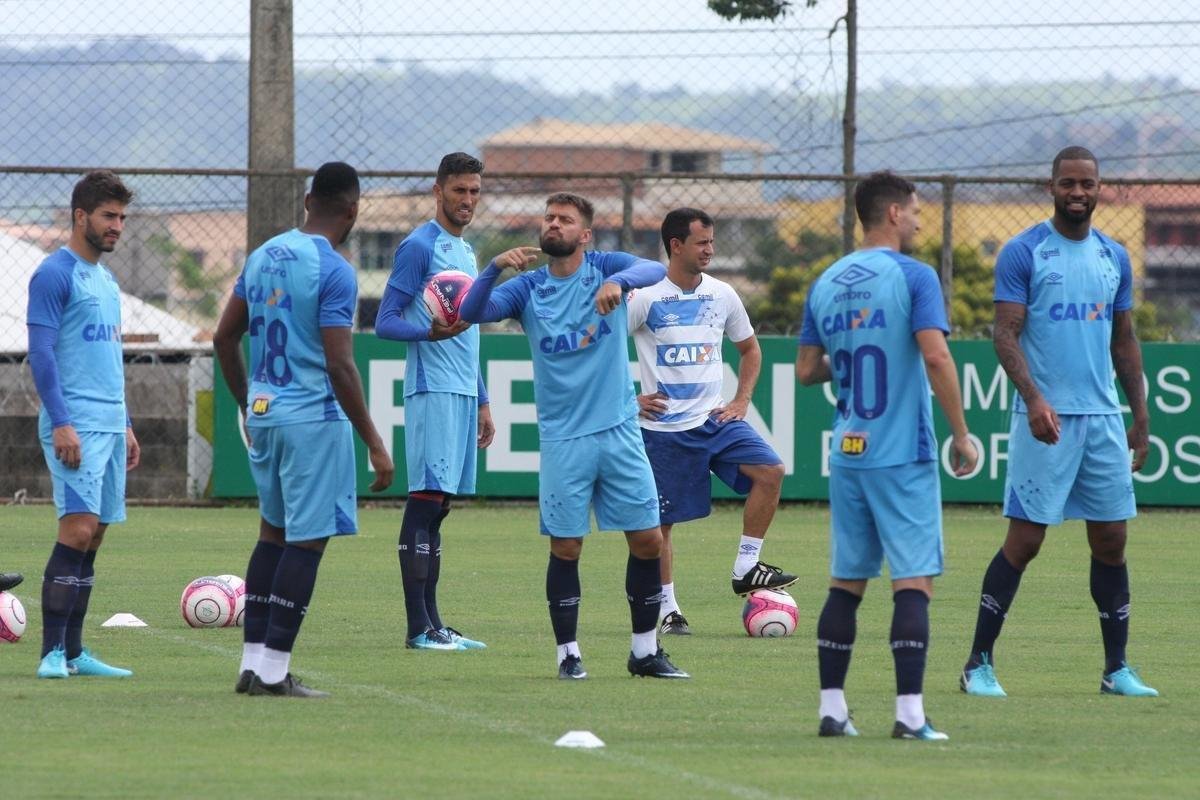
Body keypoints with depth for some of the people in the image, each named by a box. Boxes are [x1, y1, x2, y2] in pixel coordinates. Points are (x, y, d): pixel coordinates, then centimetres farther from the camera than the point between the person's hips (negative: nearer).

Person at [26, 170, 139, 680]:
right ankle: (53, 653, -15)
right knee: (78, 530, -15)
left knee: (92, 539, 6)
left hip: (110, 425, 9)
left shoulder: (106, 281, 19)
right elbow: (41, 353, -13)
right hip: (75, 424, -9)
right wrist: (60, 423, -20)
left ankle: (73, 651, 9)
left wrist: (126, 425, 23)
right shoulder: (54, 275, -8)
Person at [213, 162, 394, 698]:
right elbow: (339, 366, -19)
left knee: (273, 532, 17)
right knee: (307, 540, -2)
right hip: (313, 417, -8)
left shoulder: (264, 256, 8)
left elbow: (224, 337, 14)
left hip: (264, 412, 8)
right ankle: (274, 670, -3)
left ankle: (253, 663, 16)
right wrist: (374, 443, -14)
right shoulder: (334, 271, -15)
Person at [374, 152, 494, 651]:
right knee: (426, 501, -10)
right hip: (432, 391, -9)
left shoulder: (465, 251, 21)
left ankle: (432, 623, 8)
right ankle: (419, 628, -12)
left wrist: (481, 403, 26)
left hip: (463, 393, 9)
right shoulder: (419, 247, -6)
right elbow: (385, 322, -10)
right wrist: (430, 331, -28)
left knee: (438, 507, 8)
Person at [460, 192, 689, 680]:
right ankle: (568, 653, 10)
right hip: (563, 438, 0)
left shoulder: (605, 268, 1)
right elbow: (472, 313, -9)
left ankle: (645, 650, 14)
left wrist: (618, 282, -39)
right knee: (565, 547, -1)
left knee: (648, 540, 1)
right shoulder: (527, 289, 4)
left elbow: (654, 270, -18)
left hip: (619, 430, 0)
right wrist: (494, 268, -27)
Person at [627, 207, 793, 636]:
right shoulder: (645, 298, -9)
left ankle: (746, 569, -5)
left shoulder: (721, 295, 6)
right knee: (661, 520, 0)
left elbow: (750, 349, 22)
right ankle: (667, 609, 14)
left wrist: (742, 400, 10)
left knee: (770, 471, -15)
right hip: (664, 428, -4)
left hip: (714, 418, 4)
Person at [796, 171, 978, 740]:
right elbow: (936, 356, -17)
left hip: (847, 456, 6)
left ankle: (831, 708, 11)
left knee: (846, 582, 12)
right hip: (902, 457, -6)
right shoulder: (913, 277, -8)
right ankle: (910, 712, -11)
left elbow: (807, 370, 12)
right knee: (914, 581, -4)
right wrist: (961, 434, -11)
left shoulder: (826, 283, 10)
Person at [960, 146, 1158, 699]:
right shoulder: (1023, 253, -4)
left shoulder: (1114, 258, 13)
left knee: (1111, 542, 6)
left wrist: (1140, 417, 15)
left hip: (1104, 419, 5)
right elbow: (1005, 333, -10)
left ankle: (1117, 668, 13)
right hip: (1046, 419, -5)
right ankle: (979, 664, 1)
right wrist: (1033, 398, -24)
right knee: (1025, 540, -6)